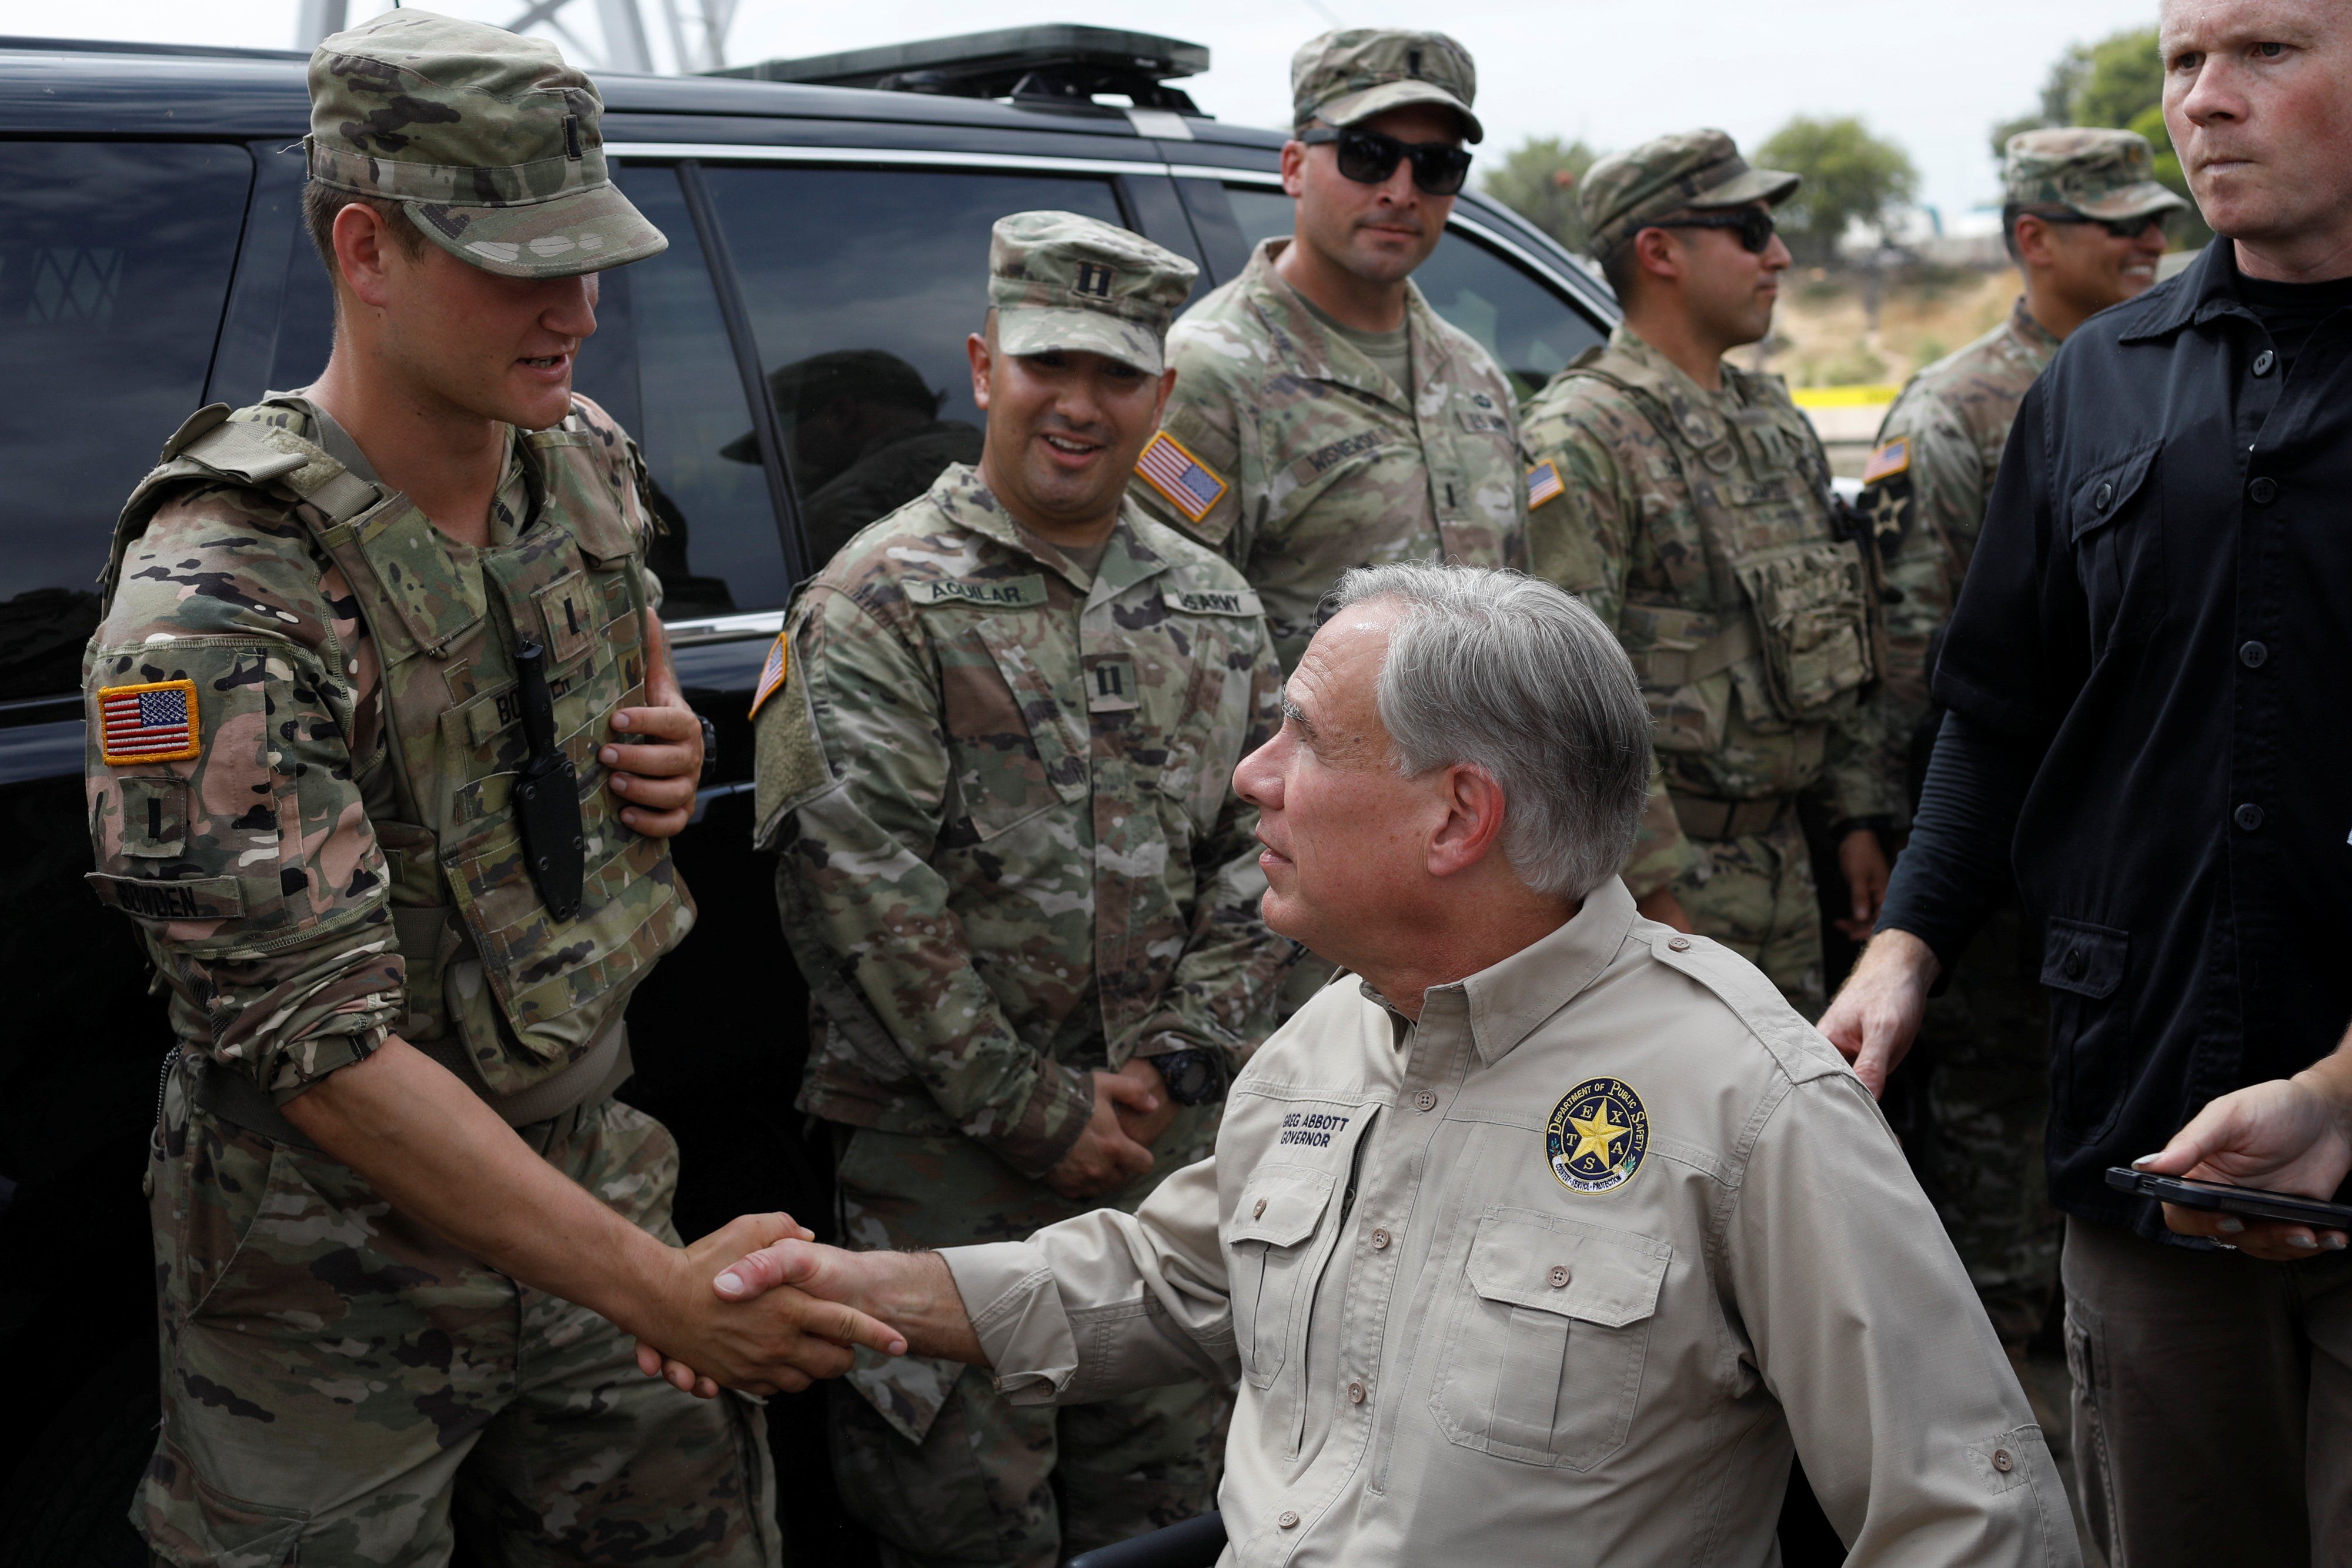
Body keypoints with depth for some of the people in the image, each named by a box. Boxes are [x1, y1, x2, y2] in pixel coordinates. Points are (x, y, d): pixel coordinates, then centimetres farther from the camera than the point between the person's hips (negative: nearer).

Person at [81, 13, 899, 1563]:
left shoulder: (586, 461, -2)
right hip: (340, 1272, -6)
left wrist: (671, 751, -5)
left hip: (593, 1180, 6)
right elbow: (317, 1046, -26)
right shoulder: (217, 606, -25)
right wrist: (663, 1289, -29)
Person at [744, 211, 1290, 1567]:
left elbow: (1264, 847, 9)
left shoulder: (1216, 611, 11)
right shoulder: (881, 603, -5)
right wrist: (1034, 1108, -12)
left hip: (1177, 1139, 5)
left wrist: (1173, 1061, -4)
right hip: (946, 1152, -4)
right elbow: (868, 885, -11)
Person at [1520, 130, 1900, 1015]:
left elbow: (1837, 638, 20)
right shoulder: (1581, 437, -13)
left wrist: (1860, 815, 16)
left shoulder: (1774, 419, 14)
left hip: (1781, 860, 8)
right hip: (1657, 865, -8)